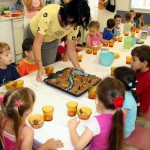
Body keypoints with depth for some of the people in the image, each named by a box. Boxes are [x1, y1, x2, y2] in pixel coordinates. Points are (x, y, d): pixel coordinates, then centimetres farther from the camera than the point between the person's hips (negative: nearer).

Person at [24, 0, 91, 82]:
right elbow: (37, 43, -41)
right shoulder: (49, 14, -41)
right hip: (34, 35, -2)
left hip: (51, 41, 3)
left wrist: (78, 69, -23)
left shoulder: (74, 25, -25)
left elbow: (71, 50, -15)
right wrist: (40, 67, -51)